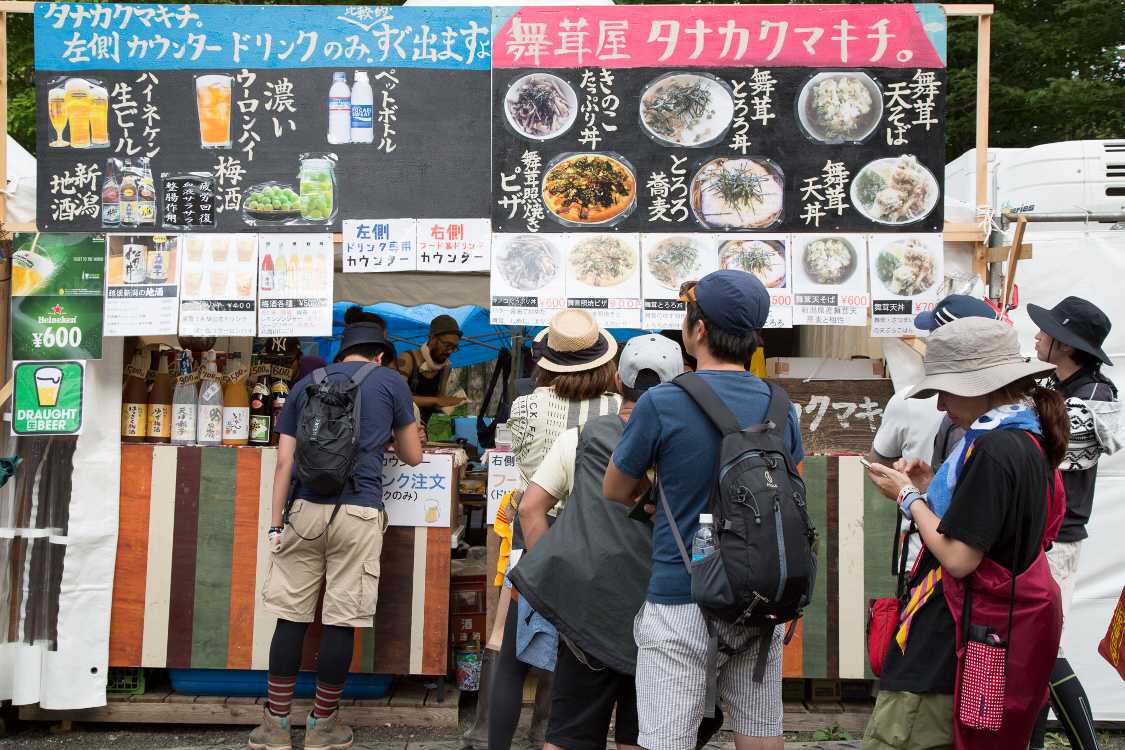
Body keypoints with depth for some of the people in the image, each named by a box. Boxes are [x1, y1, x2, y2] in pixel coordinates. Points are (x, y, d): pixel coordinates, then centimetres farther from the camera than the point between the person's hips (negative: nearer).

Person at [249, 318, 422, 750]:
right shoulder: (390, 382, 12)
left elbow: (284, 461, 11)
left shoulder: (306, 385, 18)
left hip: (305, 509, 3)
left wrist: (275, 524, 13)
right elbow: (413, 457, 19)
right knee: (342, 621, 3)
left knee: (291, 615, 7)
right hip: (357, 512, -3)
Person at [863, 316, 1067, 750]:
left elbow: (958, 558, -21)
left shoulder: (993, 448, -20)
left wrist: (908, 497, -8)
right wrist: (930, 489, 10)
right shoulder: (1028, 439, 11)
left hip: (956, 640, -10)